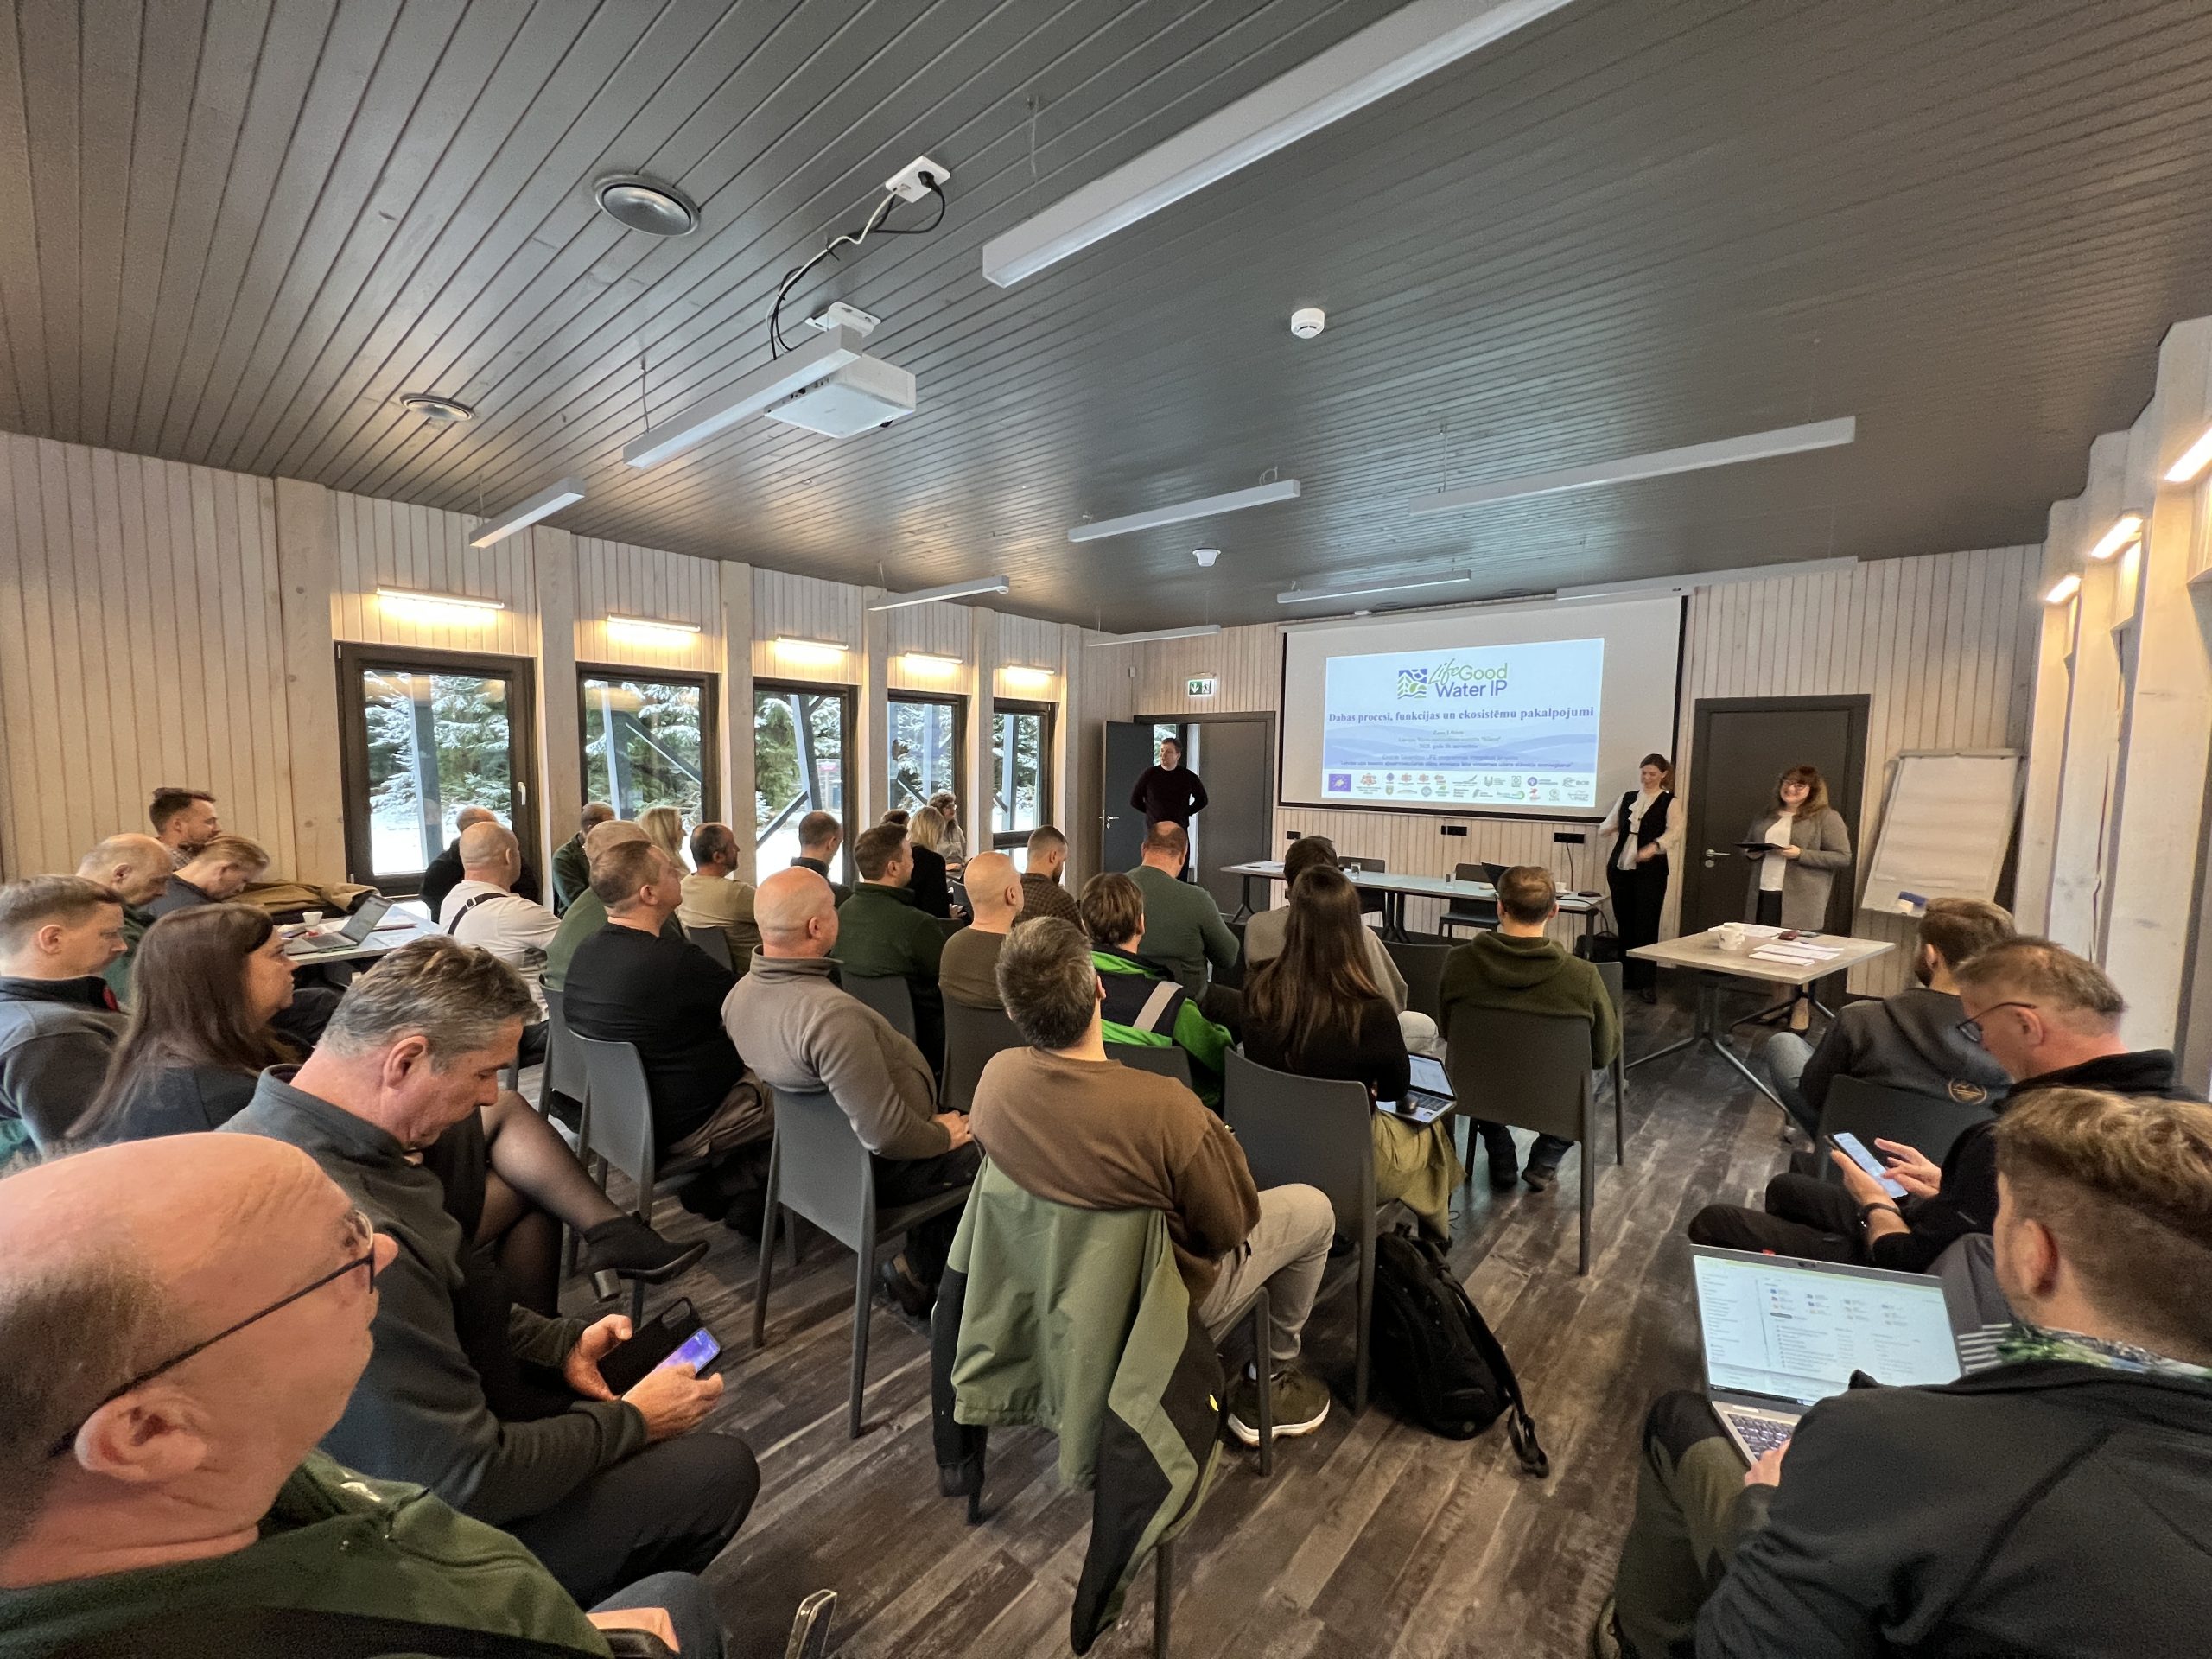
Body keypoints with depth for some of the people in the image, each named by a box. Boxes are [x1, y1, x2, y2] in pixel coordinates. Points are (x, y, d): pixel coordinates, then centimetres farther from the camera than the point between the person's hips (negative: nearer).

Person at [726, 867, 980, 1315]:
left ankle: (919, 1262, 27)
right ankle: (920, 1270, 17)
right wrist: (943, 1136, -13)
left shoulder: (739, 995, -8)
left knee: (944, 1126, 22)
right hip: (879, 1167, -8)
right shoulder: (832, 1013, -37)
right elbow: (886, 1134, -33)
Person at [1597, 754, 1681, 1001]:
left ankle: (1647, 982, 2)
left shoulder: (1669, 802, 1)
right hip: (1620, 867, 4)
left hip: (1651, 871, -4)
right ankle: (1626, 976, 18)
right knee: (1624, 923, 8)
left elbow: (1675, 829, -14)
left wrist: (1654, 846, -32)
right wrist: (1604, 831, -11)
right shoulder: (1627, 798, 14)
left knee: (1646, 926, -5)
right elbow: (1609, 825, 14)